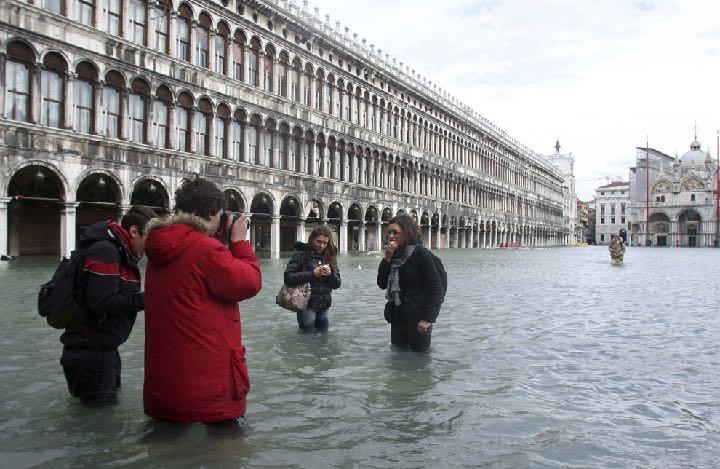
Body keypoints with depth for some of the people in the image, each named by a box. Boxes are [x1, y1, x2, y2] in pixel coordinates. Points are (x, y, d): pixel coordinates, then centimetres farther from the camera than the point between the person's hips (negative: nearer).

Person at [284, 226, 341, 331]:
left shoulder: (330, 256, 7)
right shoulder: (301, 253, -5)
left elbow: (337, 285, 7)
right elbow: (288, 278, -14)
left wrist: (331, 274, -14)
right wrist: (312, 273, -20)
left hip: (324, 306, 4)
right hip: (306, 304, -4)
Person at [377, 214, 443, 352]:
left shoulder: (421, 254, -11)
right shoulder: (394, 256, 7)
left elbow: (436, 288, -13)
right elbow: (382, 284, 0)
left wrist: (428, 319, -18)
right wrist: (387, 258, -10)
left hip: (417, 321, -6)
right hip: (397, 319, 6)